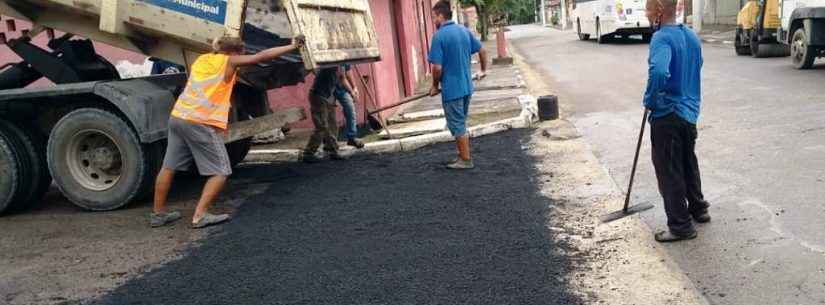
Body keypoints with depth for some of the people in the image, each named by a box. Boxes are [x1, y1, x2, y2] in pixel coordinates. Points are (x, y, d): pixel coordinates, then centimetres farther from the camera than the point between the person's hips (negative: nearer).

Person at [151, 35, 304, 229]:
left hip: (178, 116, 8)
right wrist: (293, 46, 2)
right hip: (202, 123, -8)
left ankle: (158, 213, 22)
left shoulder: (201, 59, 19)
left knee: (169, 167, 15)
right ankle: (200, 215, -8)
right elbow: (262, 57, -2)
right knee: (220, 172, 0)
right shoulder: (228, 61, 1)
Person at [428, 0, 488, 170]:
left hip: (451, 89, -7)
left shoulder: (439, 36, -16)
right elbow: (482, 51, 15)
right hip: (466, 86, 7)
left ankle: (465, 160, 10)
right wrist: (483, 70, 31)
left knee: (457, 125, 3)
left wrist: (435, 86, -4)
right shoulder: (464, 31, 6)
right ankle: (463, 155, 27)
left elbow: (437, 68, -20)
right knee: (461, 124, 19)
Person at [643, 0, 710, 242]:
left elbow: (658, 72, -37)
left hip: (667, 115, -9)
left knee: (669, 172, 2)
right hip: (690, 112, 9)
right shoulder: (691, 36, 9)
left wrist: (650, 100, -21)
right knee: (688, 163, 23)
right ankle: (698, 208, 39)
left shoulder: (662, 38, -20)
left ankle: (680, 227, 10)